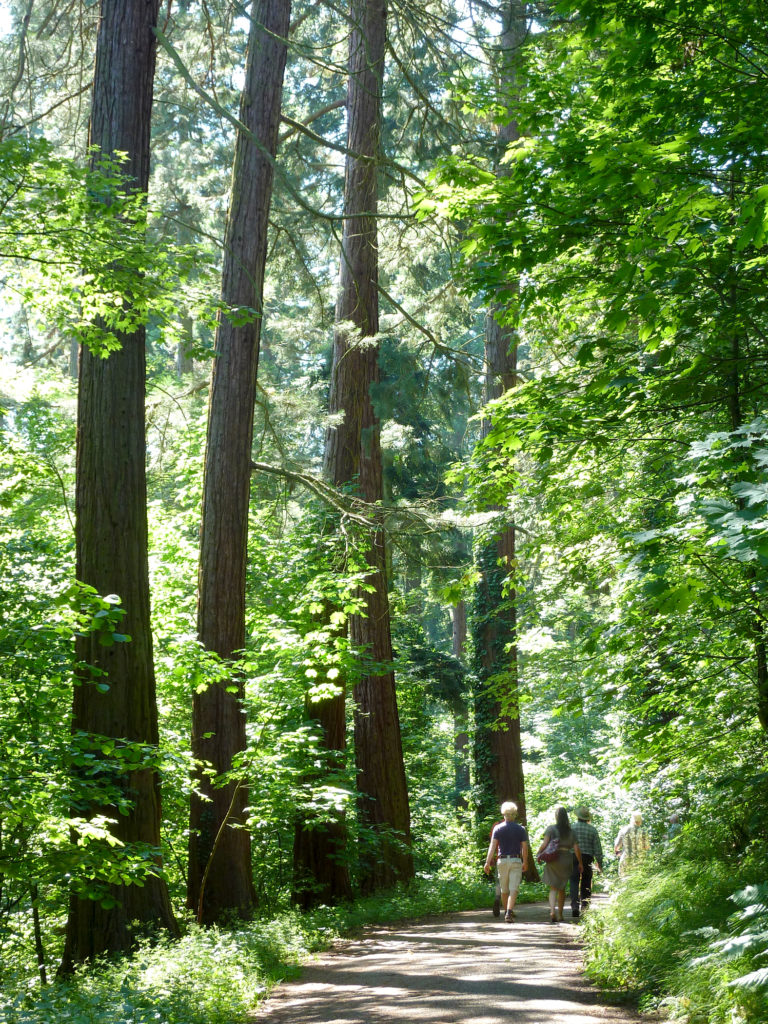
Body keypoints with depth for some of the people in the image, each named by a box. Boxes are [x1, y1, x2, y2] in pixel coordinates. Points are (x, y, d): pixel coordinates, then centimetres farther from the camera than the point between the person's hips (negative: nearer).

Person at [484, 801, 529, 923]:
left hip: (502, 860, 1)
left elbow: (492, 846, -9)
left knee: (504, 889, 15)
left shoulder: (498, 829, -1)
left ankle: (508, 912, 27)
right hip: (516, 861, -1)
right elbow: (524, 848, 1)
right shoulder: (521, 829, 0)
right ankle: (509, 912, -22)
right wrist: (525, 863, 14)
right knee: (513, 889, -5)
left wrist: (487, 862, -10)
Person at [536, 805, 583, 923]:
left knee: (553, 888, 2)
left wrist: (538, 854, 5)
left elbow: (544, 843, -11)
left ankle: (552, 911, -19)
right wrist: (580, 863, 11)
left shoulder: (551, 829, -4)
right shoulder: (570, 831, 3)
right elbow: (576, 849, 1)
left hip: (553, 860, -2)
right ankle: (560, 914, 20)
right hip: (566, 860, 2)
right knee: (562, 889, 16)